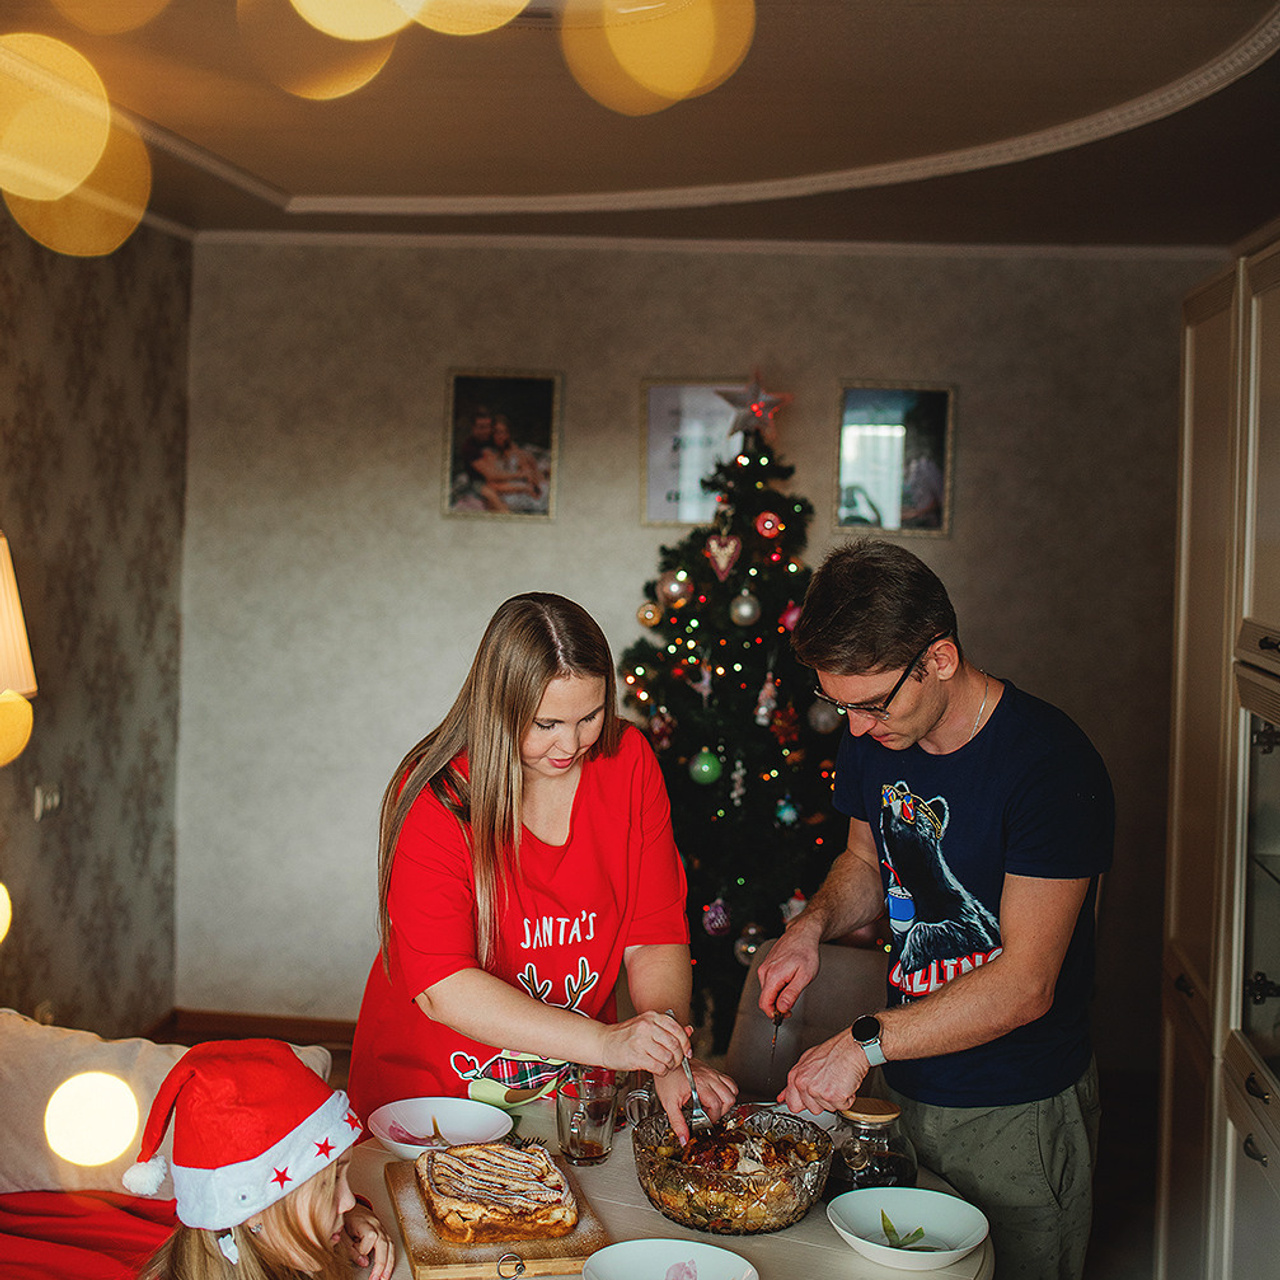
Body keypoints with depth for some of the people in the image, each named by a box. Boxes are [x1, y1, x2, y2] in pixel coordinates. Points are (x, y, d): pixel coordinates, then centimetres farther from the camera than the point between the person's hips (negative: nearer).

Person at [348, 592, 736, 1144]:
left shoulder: (627, 761, -6)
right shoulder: (436, 798, -18)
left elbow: (655, 937, -5)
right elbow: (441, 987, -25)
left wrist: (670, 1059, -23)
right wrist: (603, 1042, -35)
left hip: (575, 1083, 3)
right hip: (430, 1089, -2)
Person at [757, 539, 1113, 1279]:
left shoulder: (1052, 766, -24)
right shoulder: (874, 739, -3)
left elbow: (1025, 983, -25)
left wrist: (867, 1043, -26)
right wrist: (812, 927, -5)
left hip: (1019, 1113, -6)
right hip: (906, 1089, 6)